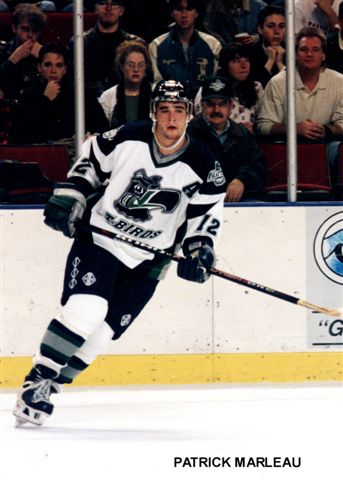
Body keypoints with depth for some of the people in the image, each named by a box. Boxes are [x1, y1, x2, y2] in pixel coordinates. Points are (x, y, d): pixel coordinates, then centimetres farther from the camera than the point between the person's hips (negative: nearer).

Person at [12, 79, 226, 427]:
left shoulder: (204, 169, -8)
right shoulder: (127, 138, -9)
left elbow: (207, 216, 1)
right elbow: (91, 160, 7)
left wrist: (199, 251, -15)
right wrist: (69, 196, -2)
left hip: (146, 261, 2)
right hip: (98, 238, -2)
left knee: (102, 332, -4)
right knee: (85, 310, -22)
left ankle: (47, 386, 10)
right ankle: (36, 381, -13)